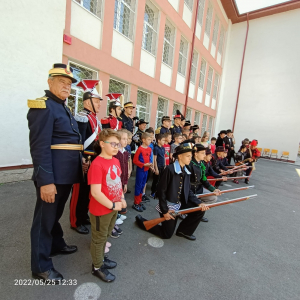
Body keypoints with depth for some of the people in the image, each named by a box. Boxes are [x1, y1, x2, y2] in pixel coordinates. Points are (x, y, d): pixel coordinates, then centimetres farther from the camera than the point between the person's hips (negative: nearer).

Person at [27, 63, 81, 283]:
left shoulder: (63, 108, 17)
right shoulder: (43, 106, -12)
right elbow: (40, 147, -20)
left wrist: (80, 163, 18)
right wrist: (46, 181, -23)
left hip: (66, 173, 9)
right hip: (53, 175, -9)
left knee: (56, 213, 24)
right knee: (45, 217, 6)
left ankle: (57, 244, 44)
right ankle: (41, 266, 25)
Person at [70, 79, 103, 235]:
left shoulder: (95, 118, 14)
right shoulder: (82, 118, -15)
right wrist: (82, 162, -25)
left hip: (95, 160, 9)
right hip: (85, 161, -9)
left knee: (89, 190, 19)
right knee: (79, 191, 5)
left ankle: (84, 216, 37)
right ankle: (76, 222, 23)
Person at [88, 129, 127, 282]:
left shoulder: (116, 161, 0)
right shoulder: (97, 164, -26)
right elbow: (95, 192, -28)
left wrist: (121, 198, 2)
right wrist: (112, 205, -21)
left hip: (114, 207, 8)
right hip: (101, 210, -8)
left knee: (105, 235, 27)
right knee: (99, 238, 16)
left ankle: (101, 258, 50)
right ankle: (97, 267, 39)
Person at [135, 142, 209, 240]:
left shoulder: (187, 172, 3)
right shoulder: (170, 169, -22)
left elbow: (188, 191, 7)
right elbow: (161, 191, -21)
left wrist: (199, 203, -7)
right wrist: (164, 211, -18)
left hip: (181, 204, 7)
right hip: (169, 205, -7)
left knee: (200, 210, -4)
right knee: (167, 235, 6)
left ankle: (183, 231, 15)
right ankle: (141, 220, 24)